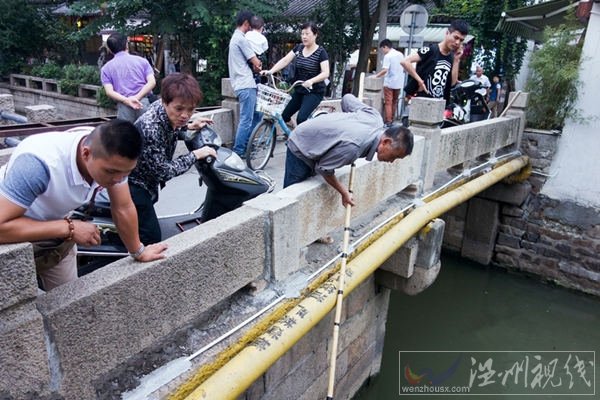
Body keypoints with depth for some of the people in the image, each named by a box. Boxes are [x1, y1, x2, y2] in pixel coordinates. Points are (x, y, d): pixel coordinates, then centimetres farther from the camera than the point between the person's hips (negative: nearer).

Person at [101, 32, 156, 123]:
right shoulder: (141, 60, 11)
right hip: (145, 103, 0)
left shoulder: (106, 68, 11)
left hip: (124, 107, 0)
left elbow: (109, 92, -3)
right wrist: (137, 97, -10)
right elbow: (152, 82, -2)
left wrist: (127, 101, -11)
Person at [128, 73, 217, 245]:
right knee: (151, 237, -12)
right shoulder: (150, 128, -35)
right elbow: (164, 171, -28)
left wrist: (188, 127, 1)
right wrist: (195, 155, -23)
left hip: (147, 178, 9)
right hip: (132, 184, -9)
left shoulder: (161, 107, -11)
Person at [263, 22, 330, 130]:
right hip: (299, 90, 6)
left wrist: (311, 81, -38)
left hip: (314, 92, -6)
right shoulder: (298, 48, 6)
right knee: (284, 116, 5)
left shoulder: (321, 52, -10)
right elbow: (285, 60, -3)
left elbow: (326, 73, -21)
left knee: (301, 118, -24)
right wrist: (270, 71, -19)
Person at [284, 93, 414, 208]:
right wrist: (344, 192, -12)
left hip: (313, 143, 8)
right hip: (300, 147, -8)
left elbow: (347, 98, 0)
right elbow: (323, 169, -24)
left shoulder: (375, 117, -16)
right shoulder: (353, 146, -39)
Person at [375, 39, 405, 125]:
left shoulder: (388, 56, -12)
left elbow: (385, 70, -23)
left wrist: (376, 76, -13)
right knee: (394, 102, 16)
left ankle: (388, 122, -4)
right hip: (398, 83, 7)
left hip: (389, 83, -7)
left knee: (388, 103, -2)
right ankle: (392, 120, 23)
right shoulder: (400, 54, 9)